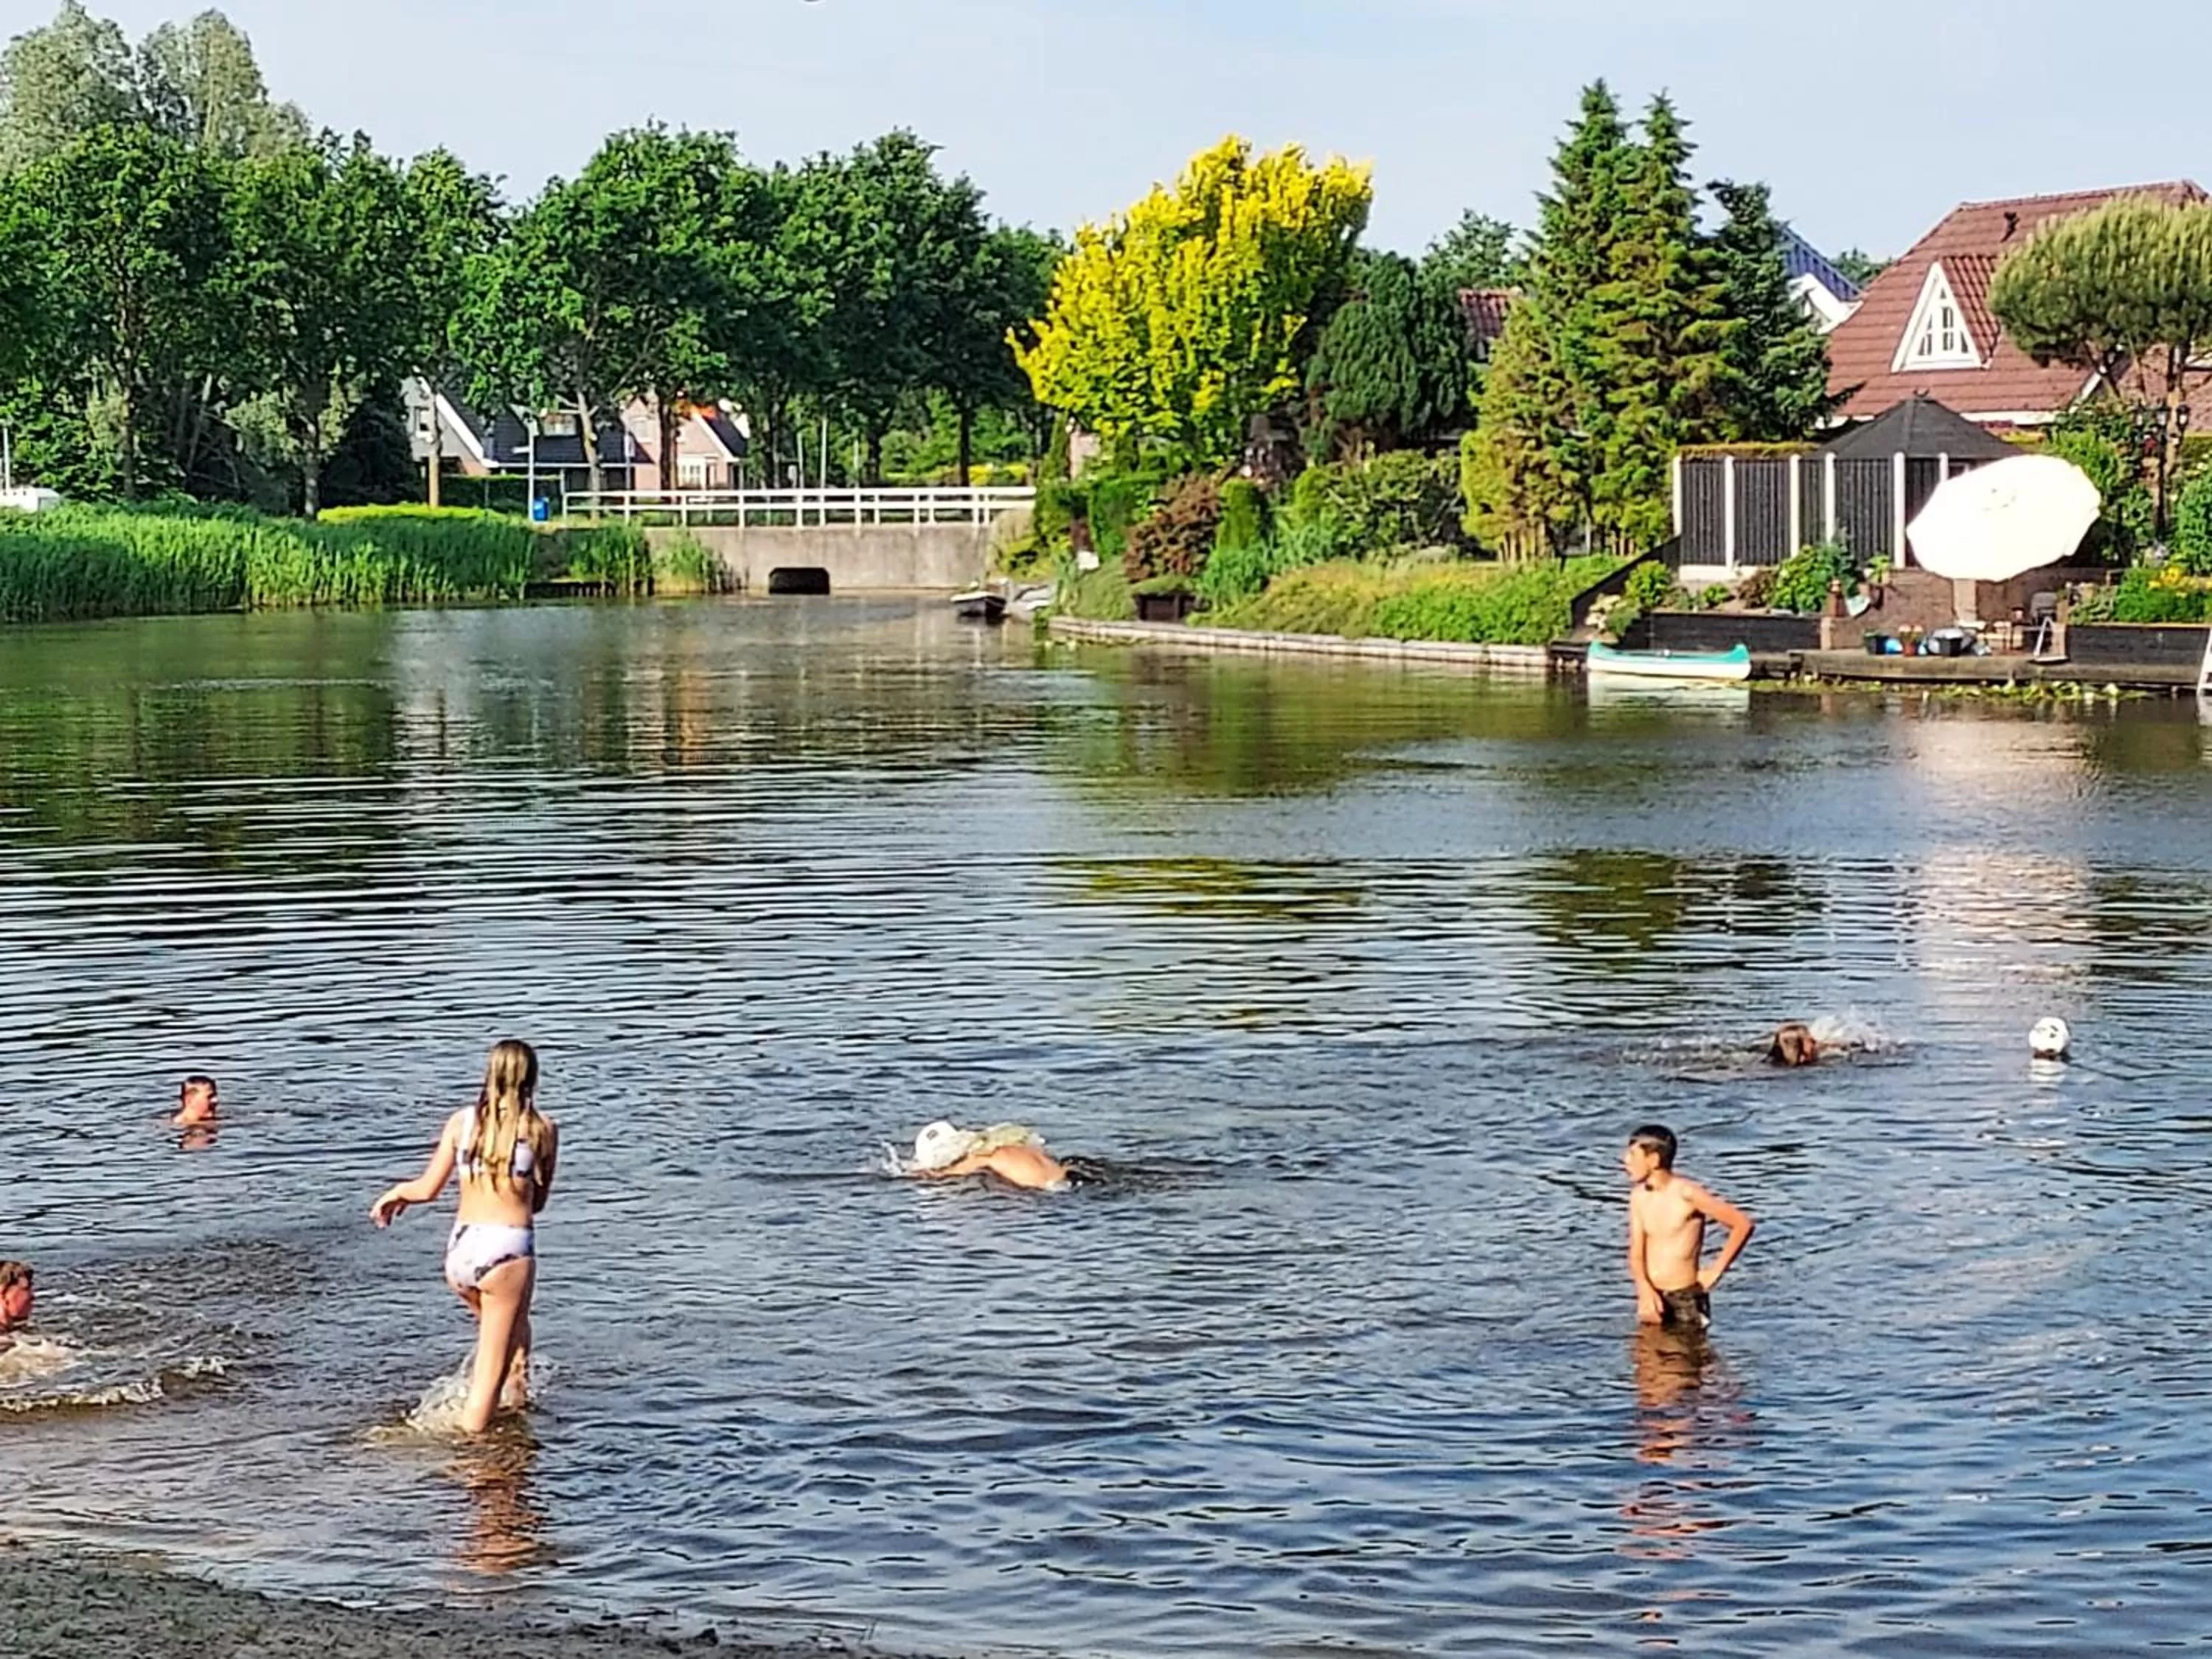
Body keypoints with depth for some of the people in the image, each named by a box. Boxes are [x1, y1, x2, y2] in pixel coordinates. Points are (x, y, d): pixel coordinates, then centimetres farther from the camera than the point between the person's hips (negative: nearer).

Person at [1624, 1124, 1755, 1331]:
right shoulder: (1639, 1197, 3)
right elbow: (1636, 1254, 2)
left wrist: (1716, 1271, -9)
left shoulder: (1687, 1194, -15)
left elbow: (1743, 1224, -12)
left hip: (1686, 1300, -6)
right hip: (1652, 1298, 6)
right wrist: (1645, 1290, -18)